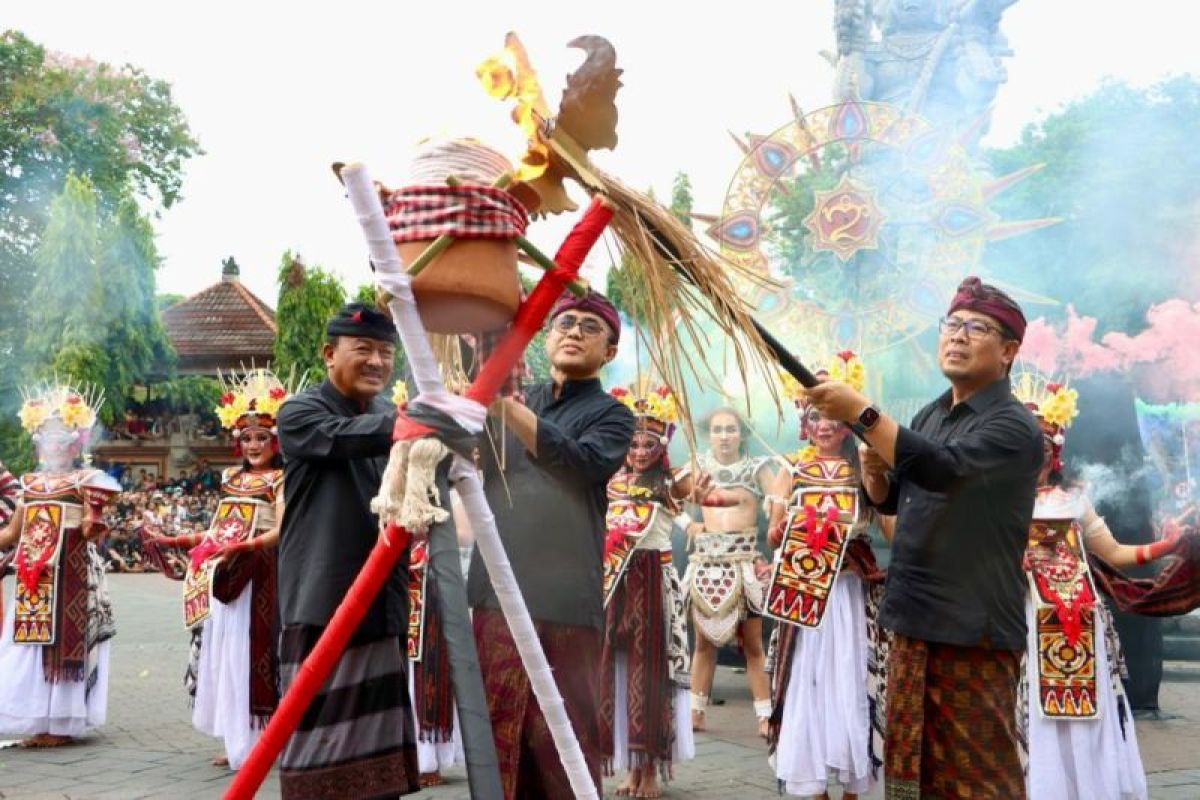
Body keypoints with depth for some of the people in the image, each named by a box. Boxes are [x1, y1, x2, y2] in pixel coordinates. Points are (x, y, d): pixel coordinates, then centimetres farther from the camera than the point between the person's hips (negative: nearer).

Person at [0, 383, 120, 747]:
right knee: (30, 641, 7)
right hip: (31, 577, 6)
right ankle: (39, 721, 17)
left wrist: (93, 526, -32)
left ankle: (61, 723, 6)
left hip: (69, 575, -6)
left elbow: (89, 531, -11)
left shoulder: (85, 482, -3)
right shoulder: (31, 483, 14)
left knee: (62, 641, -2)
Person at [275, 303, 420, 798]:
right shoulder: (300, 414, -4)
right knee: (320, 737, -4)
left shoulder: (388, 418, 16)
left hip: (381, 608, 6)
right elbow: (347, 439, -25)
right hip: (323, 608, -6)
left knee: (378, 739, 11)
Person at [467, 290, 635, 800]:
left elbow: (582, 462, -16)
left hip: (564, 599, -4)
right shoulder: (509, 402, 17)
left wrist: (507, 405, -24)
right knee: (497, 730, 7)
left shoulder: (611, 415, 5)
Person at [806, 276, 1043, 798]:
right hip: (914, 620, 8)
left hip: (973, 630, -8)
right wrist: (874, 470, -3)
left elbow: (944, 469, -30)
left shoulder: (1014, 426, -12)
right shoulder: (931, 415, 12)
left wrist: (862, 413, -33)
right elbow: (890, 499, 19)